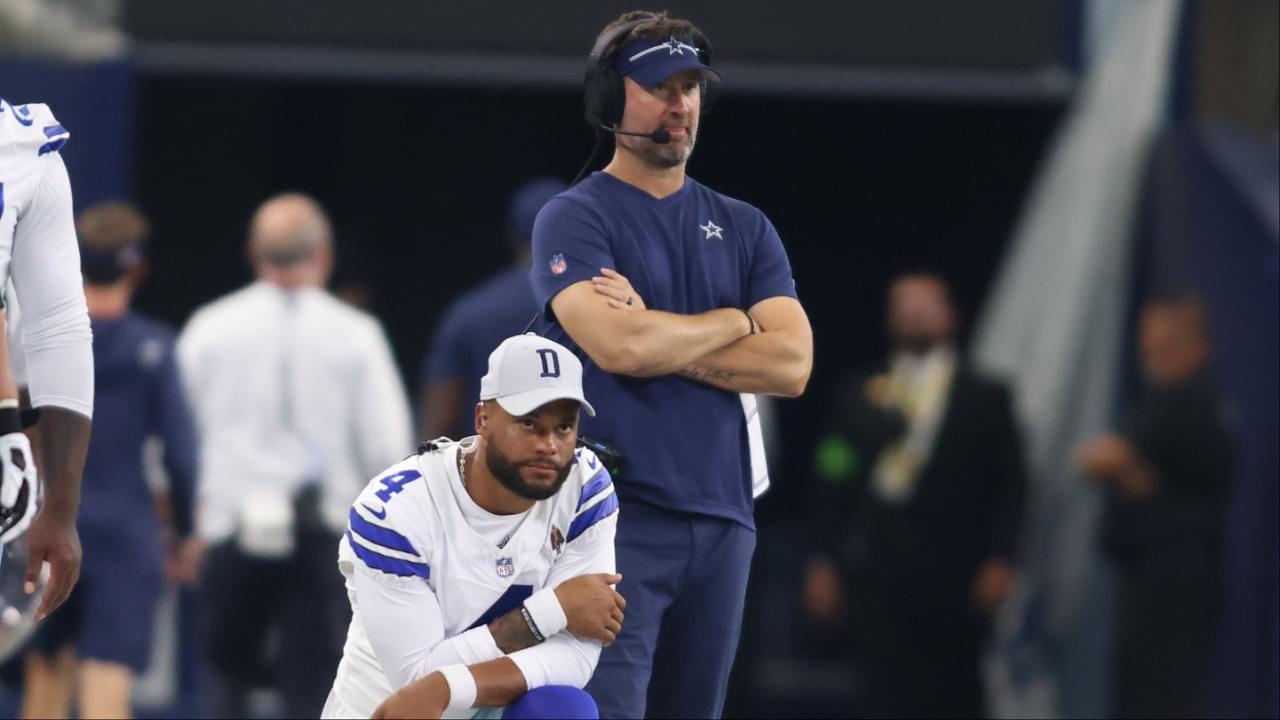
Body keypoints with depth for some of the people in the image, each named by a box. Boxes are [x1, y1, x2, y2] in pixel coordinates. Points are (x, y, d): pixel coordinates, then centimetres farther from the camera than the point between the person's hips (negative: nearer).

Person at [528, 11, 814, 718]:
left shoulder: (744, 228, 16)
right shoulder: (574, 219, 1)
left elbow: (791, 362, 2)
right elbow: (618, 345, -16)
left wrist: (659, 340, -6)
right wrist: (736, 322, 0)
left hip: (721, 519, 5)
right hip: (619, 519, -5)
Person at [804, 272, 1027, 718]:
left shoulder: (984, 399, 9)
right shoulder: (860, 397, 11)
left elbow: (1010, 488, 5)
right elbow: (834, 485, 8)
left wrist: (999, 561, -5)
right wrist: (824, 564, 2)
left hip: (952, 580, 0)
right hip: (878, 577, 0)